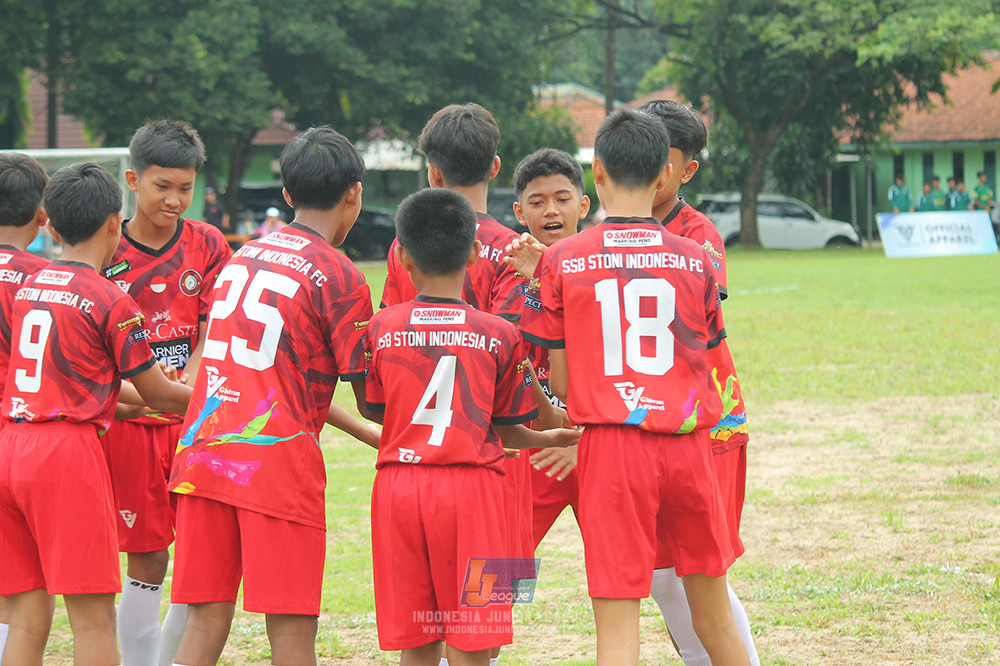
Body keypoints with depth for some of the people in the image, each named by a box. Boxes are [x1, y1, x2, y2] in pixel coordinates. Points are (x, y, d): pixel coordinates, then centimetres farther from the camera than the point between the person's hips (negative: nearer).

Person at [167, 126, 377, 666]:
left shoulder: (241, 255, 16)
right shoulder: (340, 279, -4)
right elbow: (370, 402, -3)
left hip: (201, 452, 6)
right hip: (278, 460, -6)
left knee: (206, 621, 6)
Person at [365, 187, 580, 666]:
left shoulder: (381, 329, 1)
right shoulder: (498, 335, -3)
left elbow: (376, 410, 10)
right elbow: (505, 429, 4)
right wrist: (551, 439, 24)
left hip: (398, 484, 2)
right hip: (470, 484, -2)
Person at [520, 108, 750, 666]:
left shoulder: (562, 261, -1)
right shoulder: (696, 261, 3)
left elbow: (561, 384, 2)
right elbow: (704, 365, 7)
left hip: (611, 449, -2)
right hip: (688, 443, 2)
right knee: (714, 616, 16)